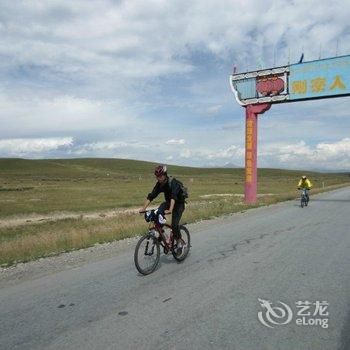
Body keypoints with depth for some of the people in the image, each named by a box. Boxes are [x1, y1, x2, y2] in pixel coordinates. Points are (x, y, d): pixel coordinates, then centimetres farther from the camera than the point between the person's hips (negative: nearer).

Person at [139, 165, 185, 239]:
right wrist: (143, 208, -28)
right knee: (158, 213, -25)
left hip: (179, 204, -5)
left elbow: (173, 197, -43)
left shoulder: (172, 182, -29)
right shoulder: (159, 184, -12)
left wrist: (170, 210, -56)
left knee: (174, 224, -16)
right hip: (168, 202, 5)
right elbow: (151, 196, -16)